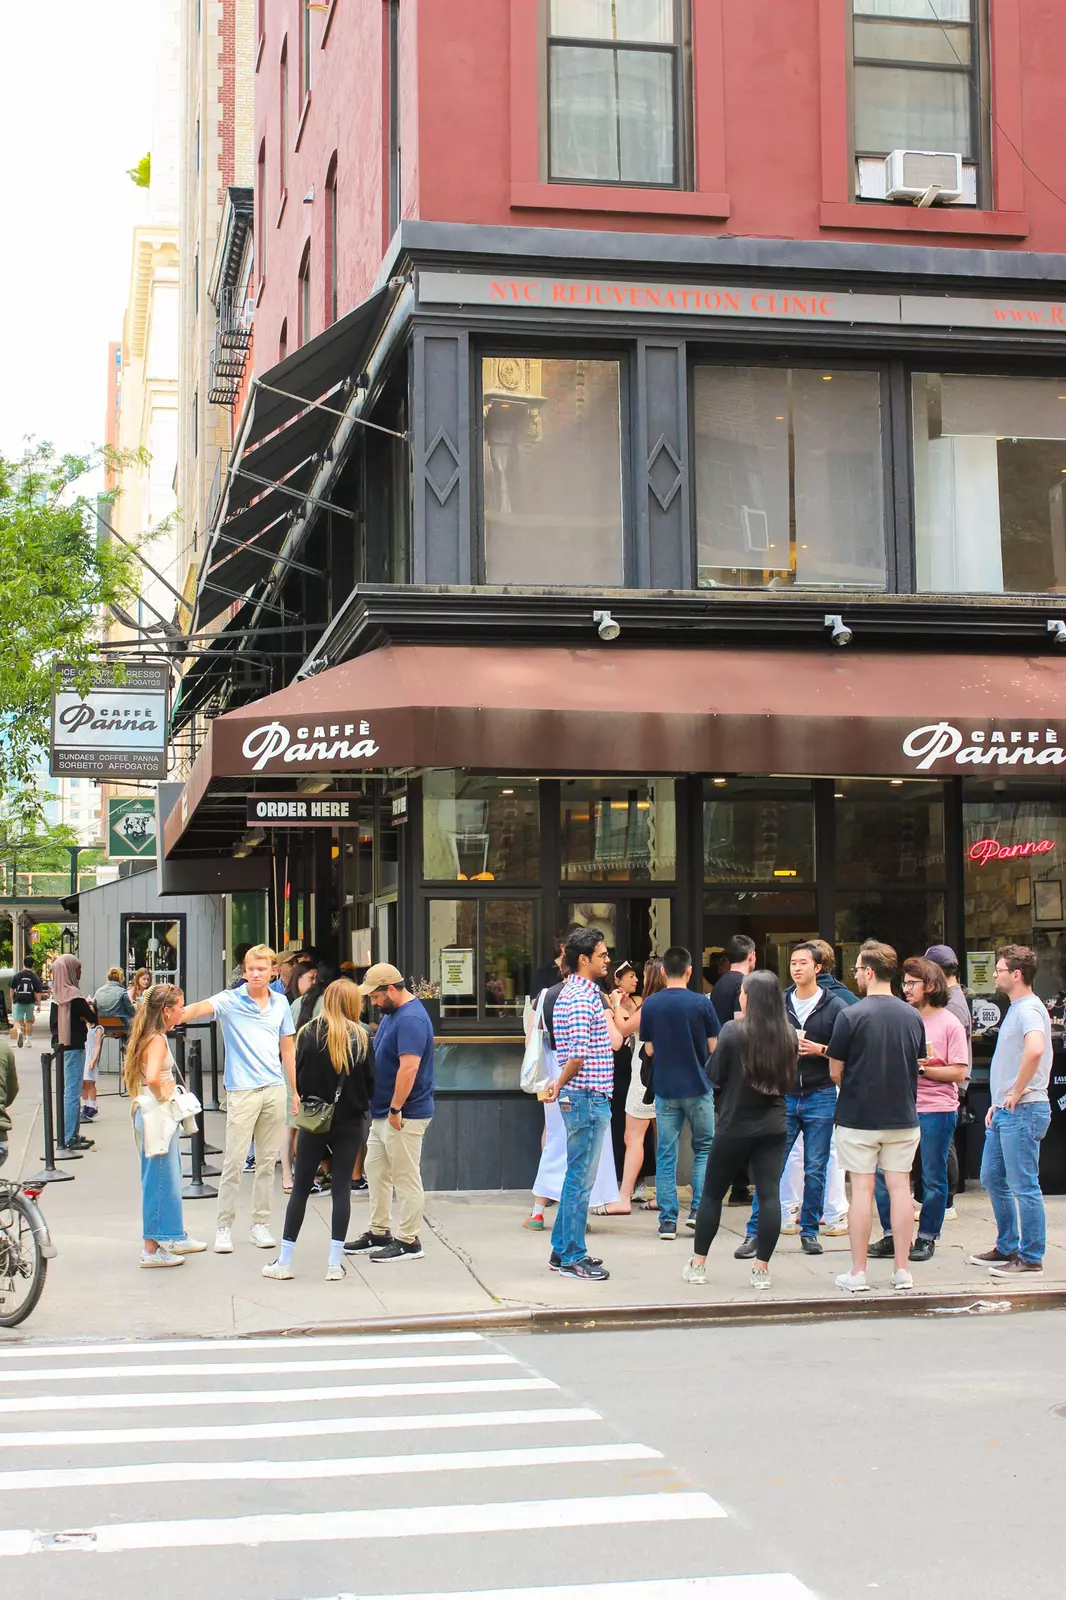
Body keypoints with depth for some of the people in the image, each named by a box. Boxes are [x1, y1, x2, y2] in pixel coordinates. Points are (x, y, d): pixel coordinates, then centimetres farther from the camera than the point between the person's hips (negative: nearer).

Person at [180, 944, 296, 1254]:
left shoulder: (280, 1003, 10)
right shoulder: (230, 1001, -3)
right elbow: (199, 1009, -22)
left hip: (275, 1089, 4)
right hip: (242, 1090, -4)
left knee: (267, 1160, 9)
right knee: (234, 1161, -5)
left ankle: (260, 1223, 17)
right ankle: (223, 1226, 3)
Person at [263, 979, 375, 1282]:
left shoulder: (309, 1034, -5)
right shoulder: (360, 1038, -6)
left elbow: (298, 1079, -3)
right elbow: (370, 1083, -2)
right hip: (350, 1122, 0)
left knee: (300, 1189, 7)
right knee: (341, 1188, 5)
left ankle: (284, 1262, 9)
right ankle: (334, 1263, 3)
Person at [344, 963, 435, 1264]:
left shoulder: (411, 1019, -21)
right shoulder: (391, 1014, 13)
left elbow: (408, 1068, -28)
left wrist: (395, 1109, -23)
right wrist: (383, 1108, 17)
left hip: (405, 1115, -11)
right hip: (382, 1112, 11)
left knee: (405, 1177, -2)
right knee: (374, 1169, 16)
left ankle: (408, 1242, 5)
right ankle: (379, 1233, 26)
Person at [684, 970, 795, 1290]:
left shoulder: (733, 1031, -13)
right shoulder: (788, 1034, -1)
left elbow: (715, 1074, -5)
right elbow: (790, 1081, 10)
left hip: (735, 1125, -3)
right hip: (773, 1126, 3)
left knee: (712, 1193, 10)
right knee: (769, 1195, 2)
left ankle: (698, 1264, 17)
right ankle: (761, 1269, 1)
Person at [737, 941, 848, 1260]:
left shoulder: (835, 1006, -2)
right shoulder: (779, 1003, 7)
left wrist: (820, 1050, -17)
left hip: (820, 1096, -2)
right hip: (784, 1095, 2)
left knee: (815, 1170, 5)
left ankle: (809, 1231, 17)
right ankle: (755, 1231, 4)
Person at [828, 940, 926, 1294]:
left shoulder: (851, 1015, -12)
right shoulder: (913, 1016, 3)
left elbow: (835, 1071, -7)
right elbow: (917, 1065, 12)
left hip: (858, 1117, -4)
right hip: (903, 1117, 4)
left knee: (861, 1189, 2)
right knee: (900, 1187, 8)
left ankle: (858, 1272, 6)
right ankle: (902, 1270, 11)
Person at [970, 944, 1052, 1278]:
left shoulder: (1029, 1009, -17)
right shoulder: (1015, 1009, 17)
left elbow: (1035, 1050, -37)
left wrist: (1017, 1093, -26)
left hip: (1022, 1112, -11)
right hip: (1004, 1112, 11)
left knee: (1023, 1187, -5)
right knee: (992, 1178, 17)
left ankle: (1031, 1259, 2)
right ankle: (1007, 1248, 28)